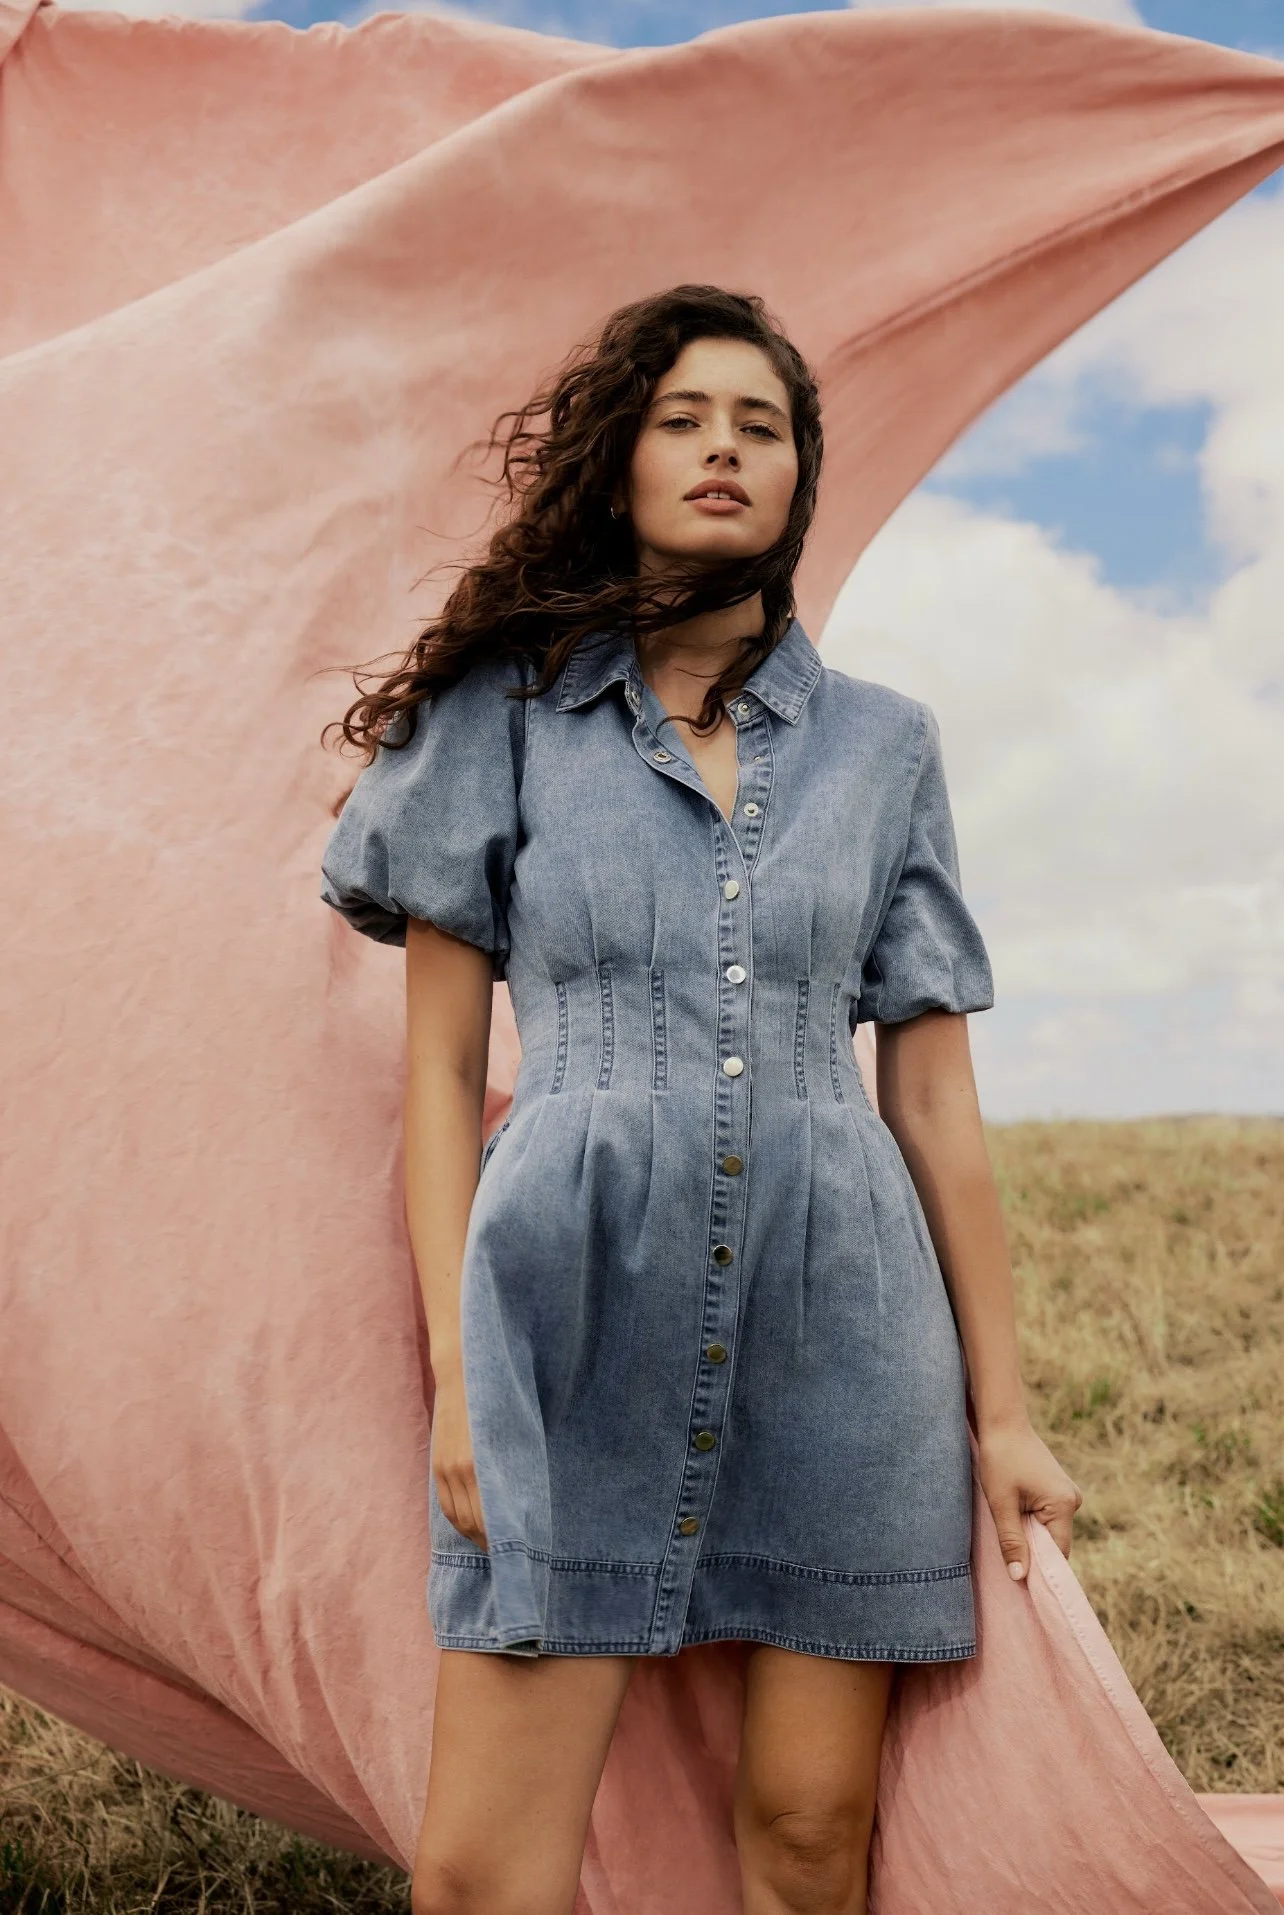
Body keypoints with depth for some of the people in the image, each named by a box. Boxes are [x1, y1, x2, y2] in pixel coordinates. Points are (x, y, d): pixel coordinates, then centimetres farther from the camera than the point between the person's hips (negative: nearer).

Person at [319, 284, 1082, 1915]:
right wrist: (455, 1370, -5)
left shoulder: (883, 743, 12)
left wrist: (1000, 1405, 8)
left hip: (835, 1313, 2)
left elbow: (933, 1089, 10)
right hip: (578, 1299, -1)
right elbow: (439, 1064, 4)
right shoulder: (504, 713, 7)